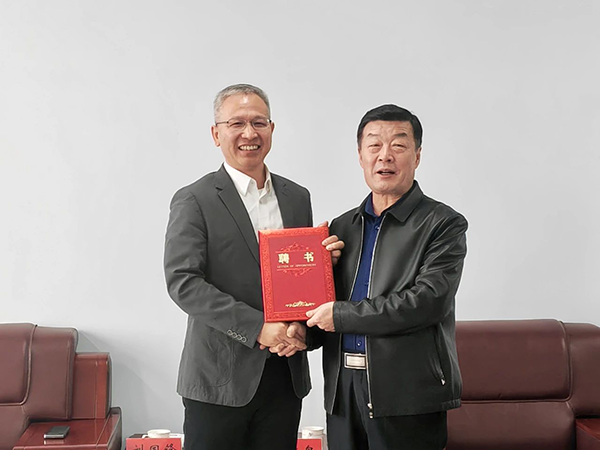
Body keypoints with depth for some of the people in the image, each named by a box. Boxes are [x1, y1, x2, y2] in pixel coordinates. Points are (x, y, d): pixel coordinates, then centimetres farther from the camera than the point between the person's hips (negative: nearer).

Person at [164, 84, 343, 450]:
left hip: (286, 375, 5)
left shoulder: (297, 197, 10)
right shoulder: (194, 200, -6)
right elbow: (183, 282, -14)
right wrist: (258, 328, -19)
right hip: (219, 379, -4)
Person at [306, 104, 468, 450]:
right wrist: (302, 334, -5)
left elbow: (427, 300, -18)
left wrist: (340, 315, -15)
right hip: (343, 392, 5)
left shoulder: (443, 224, -5)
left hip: (408, 397, -4)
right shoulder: (343, 227, 13)